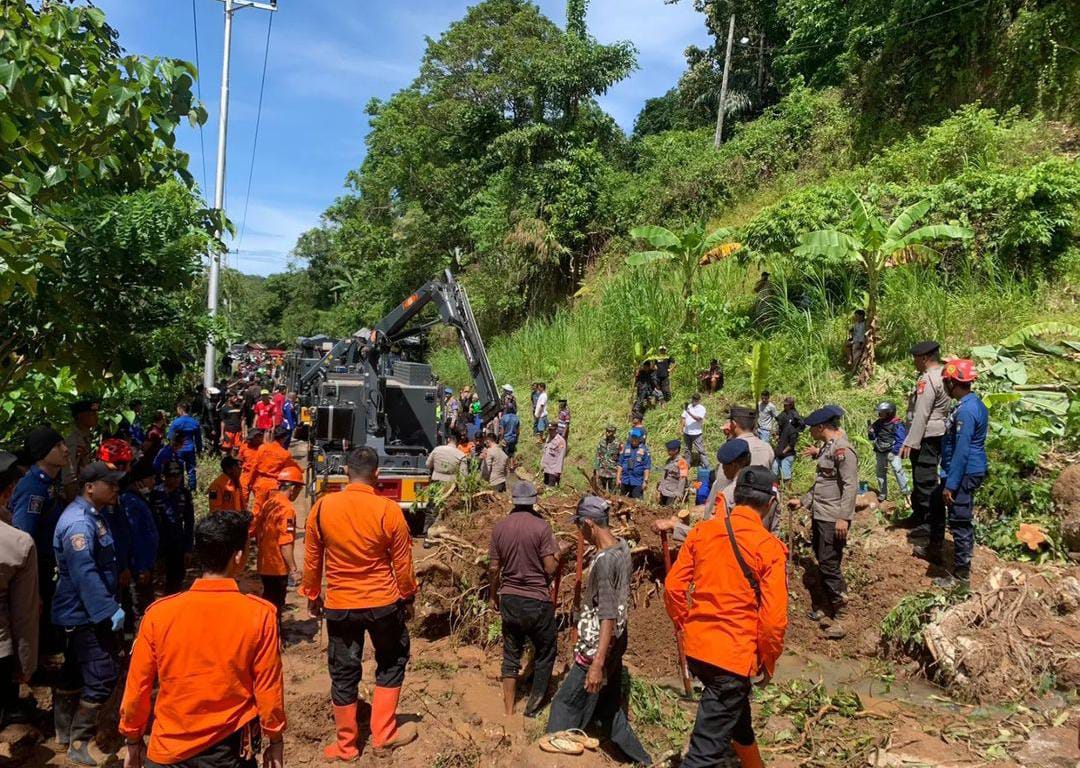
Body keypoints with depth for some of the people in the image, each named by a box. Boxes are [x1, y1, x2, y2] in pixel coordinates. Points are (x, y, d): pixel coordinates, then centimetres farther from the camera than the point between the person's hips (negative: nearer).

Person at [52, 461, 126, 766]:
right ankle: (80, 743, 6)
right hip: (85, 614, -10)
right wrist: (109, 610, -29)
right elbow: (85, 574, -30)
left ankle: (65, 730, 37)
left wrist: (109, 606, 23)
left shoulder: (91, 515, 10)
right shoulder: (79, 523, -24)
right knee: (102, 675, -6)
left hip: (85, 612, 10)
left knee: (76, 671, 21)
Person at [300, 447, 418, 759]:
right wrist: (407, 598, 10)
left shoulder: (322, 507, -8)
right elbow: (402, 563, -5)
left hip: (338, 605, 2)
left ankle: (346, 746, 27)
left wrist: (312, 596, 16)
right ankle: (384, 735, 23)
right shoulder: (389, 510, -14)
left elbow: (311, 559, 1)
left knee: (343, 674, 15)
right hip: (383, 603, -1)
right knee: (392, 663, 21)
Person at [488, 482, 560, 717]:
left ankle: (509, 710, 20)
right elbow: (550, 568, -14)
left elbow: (494, 568, 3)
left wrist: (494, 595, 16)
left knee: (511, 654, 15)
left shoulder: (500, 527, -1)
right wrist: (557, 556, 7)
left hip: (509, 599, 4)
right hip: (537, 601, -4)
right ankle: (533, 707, 21)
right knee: (545, 654, 15)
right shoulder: (541, 526, -13)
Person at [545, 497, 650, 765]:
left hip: (597, 648, -9)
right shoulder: (623, 547, 0)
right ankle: (639, 758, 32)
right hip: (615, 645, 9)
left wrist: (597, 664, -26)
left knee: (565, 705, 3)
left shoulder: (604, 561, -26)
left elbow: (608, 617, -27)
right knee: (608, 705, 22)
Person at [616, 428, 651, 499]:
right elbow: (620, 464, 9)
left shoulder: (644, 449, -4)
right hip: (625, 481, 4)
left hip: (638, 482, -4)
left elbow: (647, 467, -4)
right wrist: (618, 478, 6)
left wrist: (645, 481, -8)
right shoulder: (625, 447, 6)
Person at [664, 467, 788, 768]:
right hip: (736, 656, -6)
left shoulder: (702, 531, -1)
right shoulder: (770, 548, -13)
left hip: (696, 648, 6)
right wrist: (767, 664, 1)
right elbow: (774, 618, -14)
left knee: (734, 712, 31)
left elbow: (673, 586, 2)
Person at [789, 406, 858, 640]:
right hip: (820, 515, 10)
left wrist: (844, 517, -24)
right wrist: (802, 501, 24)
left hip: (833, 519, -10)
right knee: (823, 563, 16)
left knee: (829, 565, -5)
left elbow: (851, 485, -21)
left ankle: (840, 618, 5)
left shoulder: (842, 449, -17)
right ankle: (829, 608, 28)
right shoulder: (826, 448, 13)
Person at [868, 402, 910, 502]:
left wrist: (895, 451, -18)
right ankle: (882, 494, 23)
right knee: (881, 472, 11)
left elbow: (901, 439, -12)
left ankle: (905, 491, -10)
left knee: (897, 469, -18)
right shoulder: (877, 424, 6)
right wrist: (871, 434, -7)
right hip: (880, 452, 6)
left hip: (892, 451, -6)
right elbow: (874, 438, 16)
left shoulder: (896, 424, -10)